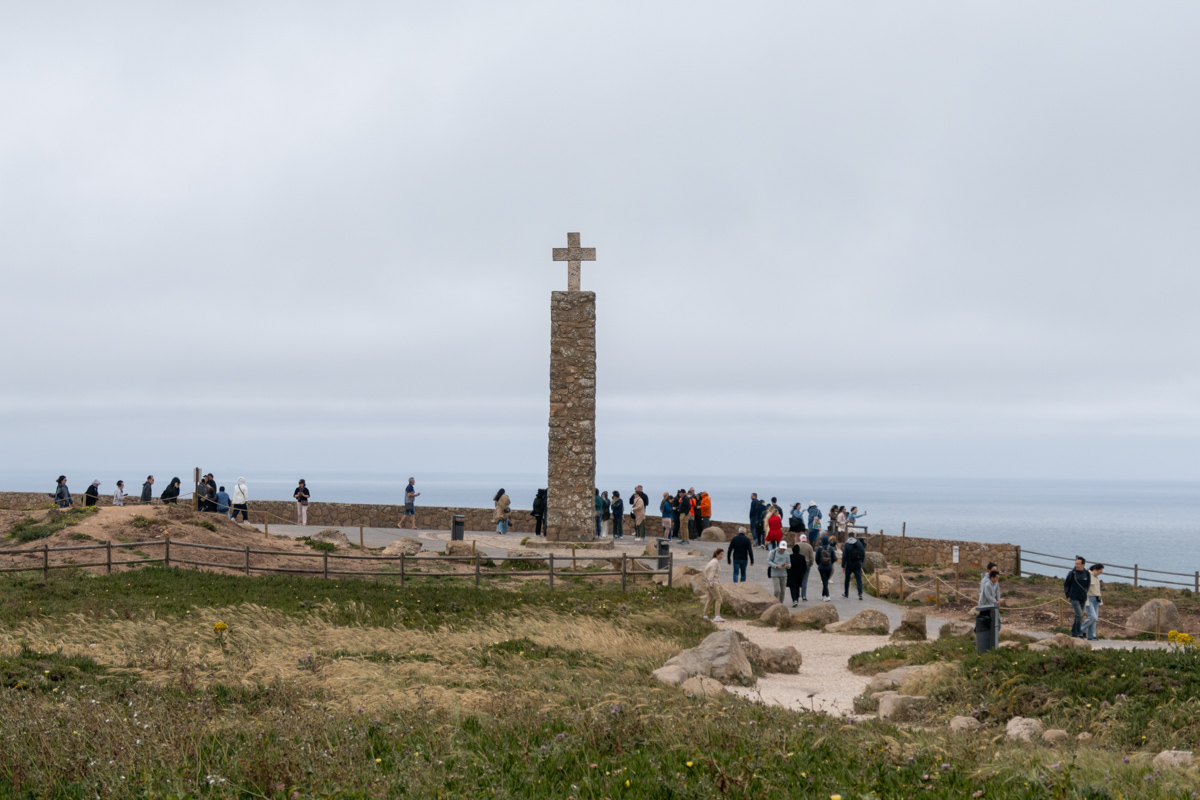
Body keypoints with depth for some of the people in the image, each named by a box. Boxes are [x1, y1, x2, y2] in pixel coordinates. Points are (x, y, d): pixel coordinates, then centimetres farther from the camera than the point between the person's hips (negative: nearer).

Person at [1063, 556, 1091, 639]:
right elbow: (1066, 584, 5)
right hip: (1074, 597, -4)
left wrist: (1085, 594, 13)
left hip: (1083, 598, 4)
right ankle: (1079, 634, -9)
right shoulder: (1072, 573, -6)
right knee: (1079, 615, -15)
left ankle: (1074, 633, 18)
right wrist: (1068, 595, 0)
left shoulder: (1087, 574, 3)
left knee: (1078, 616, 8)